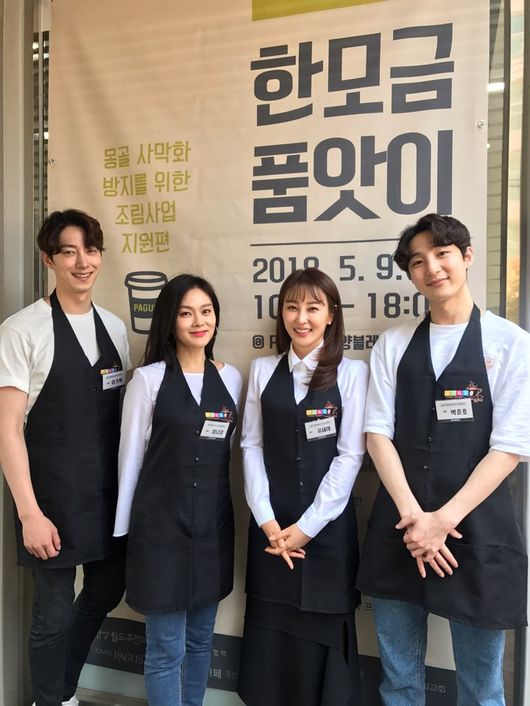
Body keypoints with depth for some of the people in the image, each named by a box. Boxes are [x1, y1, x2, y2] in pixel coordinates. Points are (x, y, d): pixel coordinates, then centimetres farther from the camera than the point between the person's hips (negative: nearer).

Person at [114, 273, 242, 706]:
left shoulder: (231, 378, 4)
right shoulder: (148, 379, -7)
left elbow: (229, 451, 10)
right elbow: (131, 456, -4)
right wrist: (124, 527, 0)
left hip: (213, 524, 4)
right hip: (161, 525, -4)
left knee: (201, 640, 18)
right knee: (166, 649, 5)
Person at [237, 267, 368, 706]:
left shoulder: (352, 373, -5)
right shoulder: (263, 370, 5)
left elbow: (350, 456, -8)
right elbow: (252, 446, 2)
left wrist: (306, 527, -10)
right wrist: (268, 521, -6)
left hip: (328, 527, -2)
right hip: (270, 526, 3)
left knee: (322, 635, 8)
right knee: (270, 632, 11)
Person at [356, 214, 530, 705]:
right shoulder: (393, 344, 5)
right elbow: (378, 433, 0)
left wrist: (443, 519, -13)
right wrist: (412, 514, -11)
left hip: (476, 529, -2)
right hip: (398, 527, 3)